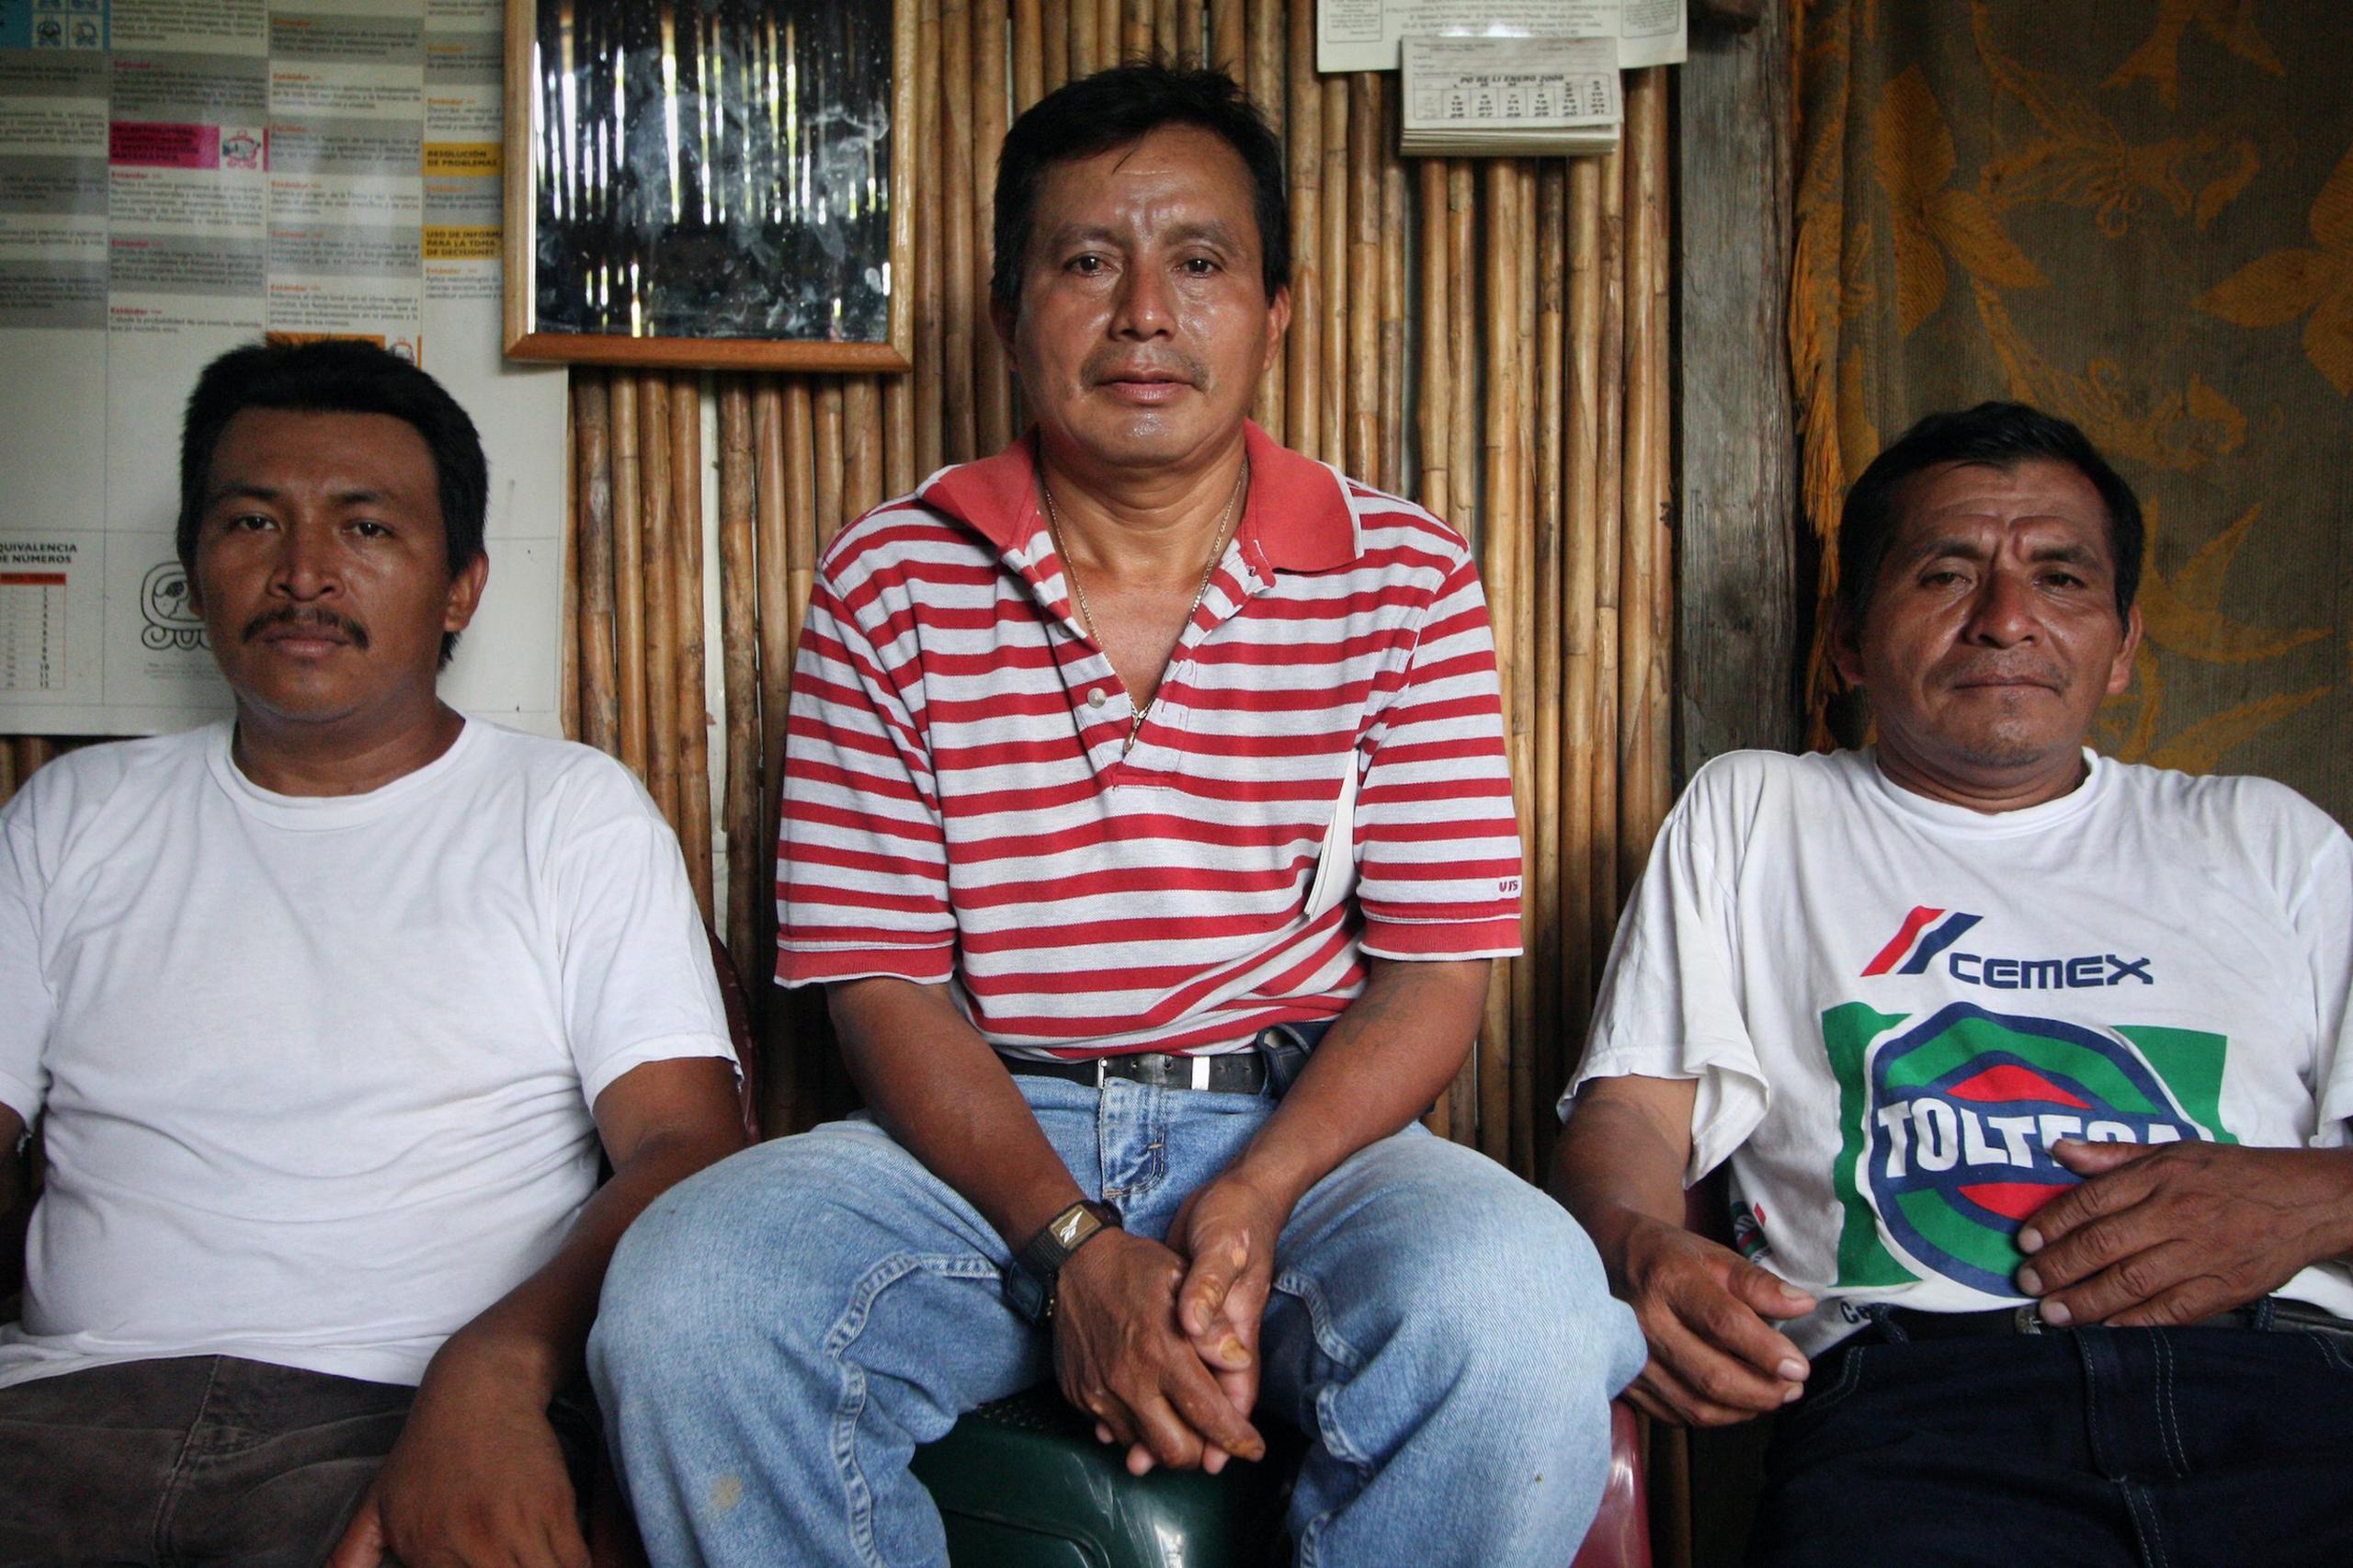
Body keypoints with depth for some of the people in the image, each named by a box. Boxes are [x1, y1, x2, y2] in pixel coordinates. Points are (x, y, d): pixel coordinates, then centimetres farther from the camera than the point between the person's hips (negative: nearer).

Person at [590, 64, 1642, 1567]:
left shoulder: (1404, 579, 3)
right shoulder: (888, 582, 3)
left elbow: (1438, 966, 0)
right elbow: (880, 975, -1)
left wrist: (1251, 1200, -18)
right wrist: (1070, 1246, -17)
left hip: (1311, 1125, 0)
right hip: (977, 1144, 1)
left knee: (1518, 1303, -32)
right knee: (683, 1297, -27)